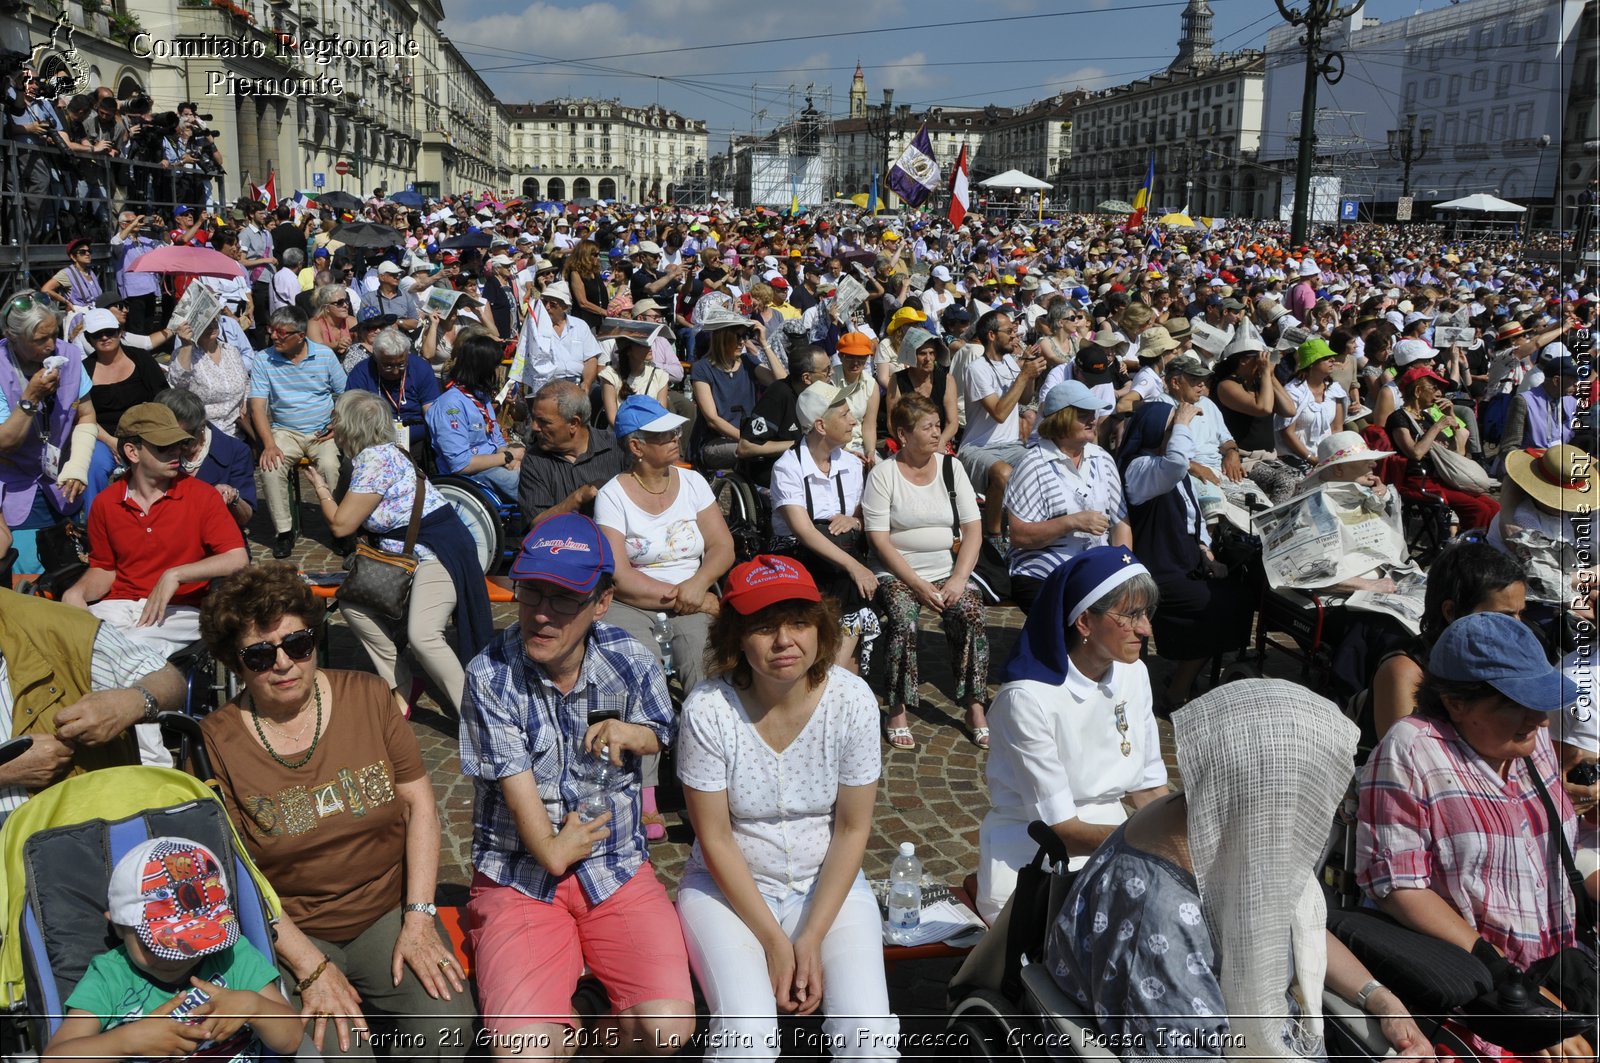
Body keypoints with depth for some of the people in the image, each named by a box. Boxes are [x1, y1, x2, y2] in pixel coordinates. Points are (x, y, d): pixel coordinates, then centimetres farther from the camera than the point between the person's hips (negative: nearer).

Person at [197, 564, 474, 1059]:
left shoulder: (367, 696, -1)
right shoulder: (214, 742, -8)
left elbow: (419, 801, 0)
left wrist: (419, 918, -8)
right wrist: (310, 966, -17)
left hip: (389, 909, 2)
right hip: (288, 933, -2)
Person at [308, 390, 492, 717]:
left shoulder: (375, 459, -16)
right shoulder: (378, 453, 14)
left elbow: (341, 524, -12)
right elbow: (351, 520, 20)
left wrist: (320, 487, 4)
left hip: (439, 550, -11)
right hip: (404, 553, 11)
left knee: (422, 634, -26)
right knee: (351, 601, 3)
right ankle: (400, 688, 8)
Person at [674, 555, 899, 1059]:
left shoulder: (852, 700, -14)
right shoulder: (708, 709, -19)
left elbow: (852, 829, -7)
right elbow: (715, 838, -12)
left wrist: (812, 938, -12)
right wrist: (774, 941, -14)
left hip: (828, 885, 2)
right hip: (730, 886, -1)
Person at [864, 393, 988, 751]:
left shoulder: (951, 467, 7)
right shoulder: (883, 473, -3)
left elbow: (973, 530, 3)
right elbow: (878, 538, -8)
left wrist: (958, 580, -12)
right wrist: (918, 585, -16)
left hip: (948, 571, 3)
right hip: (898, 573, -2)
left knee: (971, 613, -25)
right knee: (903, 620, -30)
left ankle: (974, 709, -13)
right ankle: (897, 712, -15)